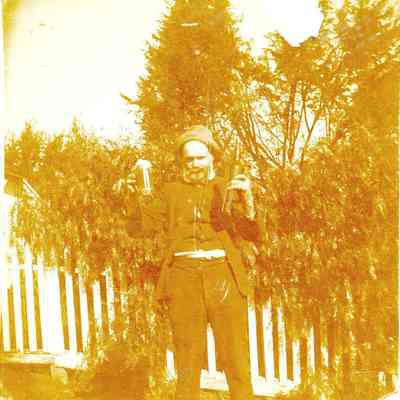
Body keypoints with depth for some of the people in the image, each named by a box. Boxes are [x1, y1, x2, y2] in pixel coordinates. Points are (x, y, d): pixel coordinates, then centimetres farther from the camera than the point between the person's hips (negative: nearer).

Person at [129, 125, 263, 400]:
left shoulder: (229, 188, 12)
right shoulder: (172, 191, 15)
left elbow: (253, 236, 2)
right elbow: (143, 225, 7)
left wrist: (248, 199, -14)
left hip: (224, 277, -1)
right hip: (184, 278, 1)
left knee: (235, 359, 0)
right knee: (187, 361, 5)